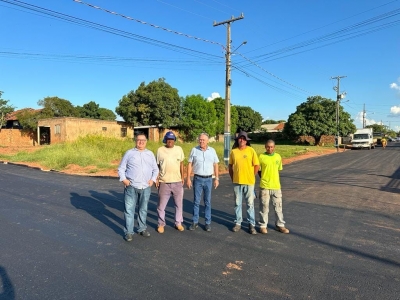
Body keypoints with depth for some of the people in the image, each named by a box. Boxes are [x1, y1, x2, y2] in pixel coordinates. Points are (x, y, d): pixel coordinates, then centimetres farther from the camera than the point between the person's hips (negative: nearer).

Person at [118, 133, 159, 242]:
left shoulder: (150, 154, 11)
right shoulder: (129, 153, 4)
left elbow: (155, 169, 15)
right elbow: (121, 168, 5)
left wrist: (153, 179, 1)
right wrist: (123, 179, -8)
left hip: (146, 187, 3)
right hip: (131, 187, -2)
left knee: (143, 209, 13)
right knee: (129, 210, 0)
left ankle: (142, 229, 28)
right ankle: (128, 232, 10)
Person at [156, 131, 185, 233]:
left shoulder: (179, 149, 4)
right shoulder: (160, 150, -1)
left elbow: (181, 164, 11)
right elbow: (157, 165, 3)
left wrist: (182, 177, 7)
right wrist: (156, 179, -2)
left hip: (177, 182, 2)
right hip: (164, 182, -2)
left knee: (179, 204, 10)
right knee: (161, 205, 6)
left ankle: (178, 223, 25)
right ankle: (161, 224, 21)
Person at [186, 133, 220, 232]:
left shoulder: (212, 151, 2)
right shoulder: (194, 150, -2)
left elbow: (215, 165, 7)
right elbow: (190, 164, 1)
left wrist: (217, 179, 3)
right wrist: (188, 178, -3)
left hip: (208, 179, 1)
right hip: (197, 179, -1)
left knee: (207, 202, 8)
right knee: (196, 201, 6)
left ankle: (208, 222, 17)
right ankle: (195, 222, 17)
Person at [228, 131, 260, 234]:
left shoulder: (251, 150, -4)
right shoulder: (233, 151, 2)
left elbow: (256, 165, -2)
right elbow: (230, 166, 10)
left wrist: (252, 177, 2)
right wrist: (232, 178, 7)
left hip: (249, 182, -2)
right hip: (237, 182, 2)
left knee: (250, 204, 6)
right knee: (237, 203, 11)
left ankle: (252, 224, 17)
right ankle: (238, 223, 24)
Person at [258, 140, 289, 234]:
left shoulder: (278, 157, 3)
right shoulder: (261, 156, -6)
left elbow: (278, 170, 13)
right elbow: (259, 170, 3)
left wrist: (274, 180, 9)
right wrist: (264, 179, 2)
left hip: (276, 186, 3)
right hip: (264, 186, -3)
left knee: (278, 206, 11)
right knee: (264, 207, 5)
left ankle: (280, 225, 25)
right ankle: (263, 225, 18)